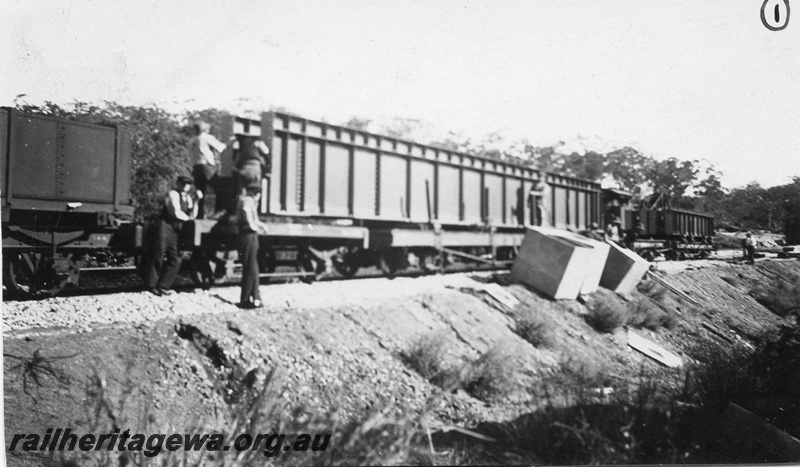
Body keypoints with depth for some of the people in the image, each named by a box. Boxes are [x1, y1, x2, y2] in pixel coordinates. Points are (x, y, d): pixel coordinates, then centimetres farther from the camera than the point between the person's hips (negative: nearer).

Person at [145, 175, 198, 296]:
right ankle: (152, 286, 10)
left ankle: (162, 286, 14)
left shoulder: (187, 198, 14)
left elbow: (193, 215, 8)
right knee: (158, 258, -1)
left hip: (175, 231, 8)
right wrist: (187, 218, -3)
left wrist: (196, 201, -3)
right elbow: (176, 213, -19)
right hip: (165, 228, -8)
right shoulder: (173, 194, -9)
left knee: (175, 260, 5)